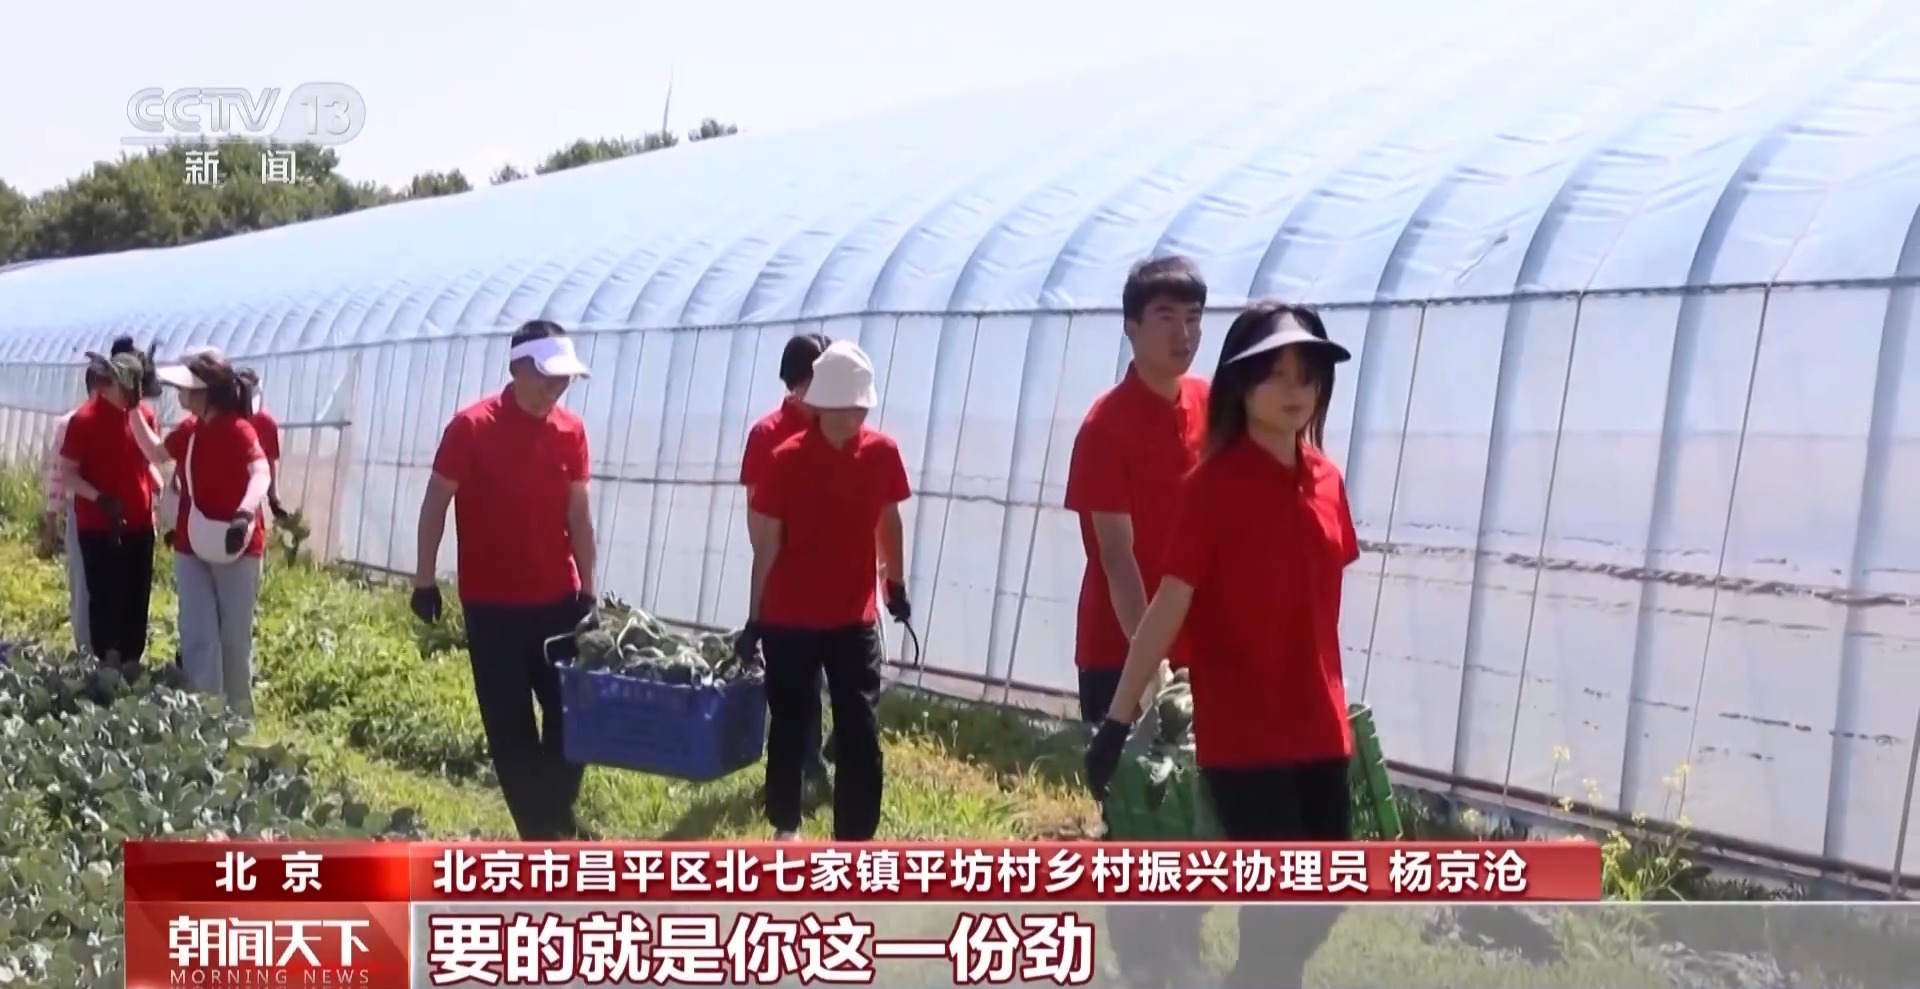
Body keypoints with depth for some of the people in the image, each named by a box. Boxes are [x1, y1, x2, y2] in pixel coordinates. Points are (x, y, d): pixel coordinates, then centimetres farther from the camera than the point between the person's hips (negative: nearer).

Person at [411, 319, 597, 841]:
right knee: (508, 724, 3)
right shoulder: (471, 427, -11)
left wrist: (588, 589, 5)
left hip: (558, 599, 4)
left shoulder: (571, 432, 1)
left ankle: (560, 819, 24)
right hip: (492, 603, -4)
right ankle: (538, 833, 12)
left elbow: (579, 513, 7)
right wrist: (425, 580, -6)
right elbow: (435, 503, -5)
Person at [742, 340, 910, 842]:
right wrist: (754, 619, -8)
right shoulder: (786, 459, -12)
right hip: (790, 619, -2)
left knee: (861, 736, -1)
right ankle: (785, 830, 29)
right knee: (790, 728, 11)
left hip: (856, 618, 2)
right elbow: (767, 545, -8)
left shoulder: (883, 453, -4)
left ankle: (854, 845, 7)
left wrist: (896, 584, 20)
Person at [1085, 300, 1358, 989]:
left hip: (1319, 728, 7)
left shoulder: (1326, 481, 6)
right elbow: (1168, 607, -16)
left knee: (1323, 899, 14)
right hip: (1241, 732, -7)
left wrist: (1335, 703, 18)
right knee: (1278, 907, -2)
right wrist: (1118, 719, -18)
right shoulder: (1213, 486, -13)